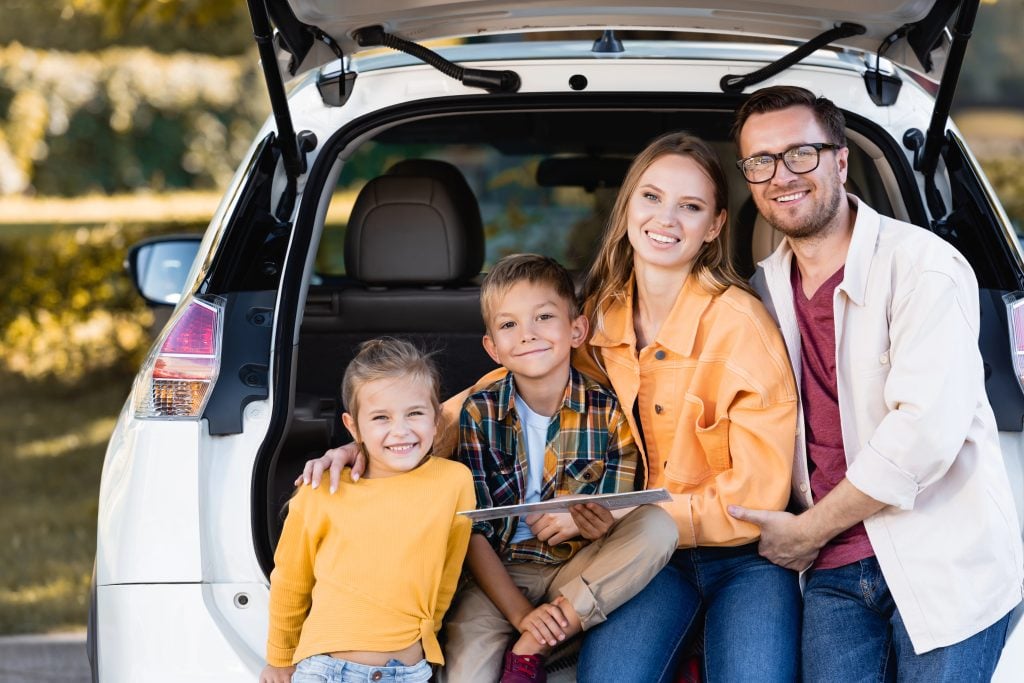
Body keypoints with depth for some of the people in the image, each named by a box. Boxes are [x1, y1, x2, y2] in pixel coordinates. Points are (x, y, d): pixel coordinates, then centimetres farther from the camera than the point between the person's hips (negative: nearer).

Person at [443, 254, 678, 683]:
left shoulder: (609, 413, -4)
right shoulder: (479, 413, -4)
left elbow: (618, 524, -1)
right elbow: (473, 531, -6)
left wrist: (591, 523, -27)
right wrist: (521, 613, -18)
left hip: (580, 573, 4)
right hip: (499, 574, -4)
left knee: (657, 526, -26)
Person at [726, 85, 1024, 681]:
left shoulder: (922, 264, -10)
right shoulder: (765, 290, 10)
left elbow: (927, 429, -19)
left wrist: (807, 531, -11)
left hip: (945, 565, -5)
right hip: (835, 572, 5)